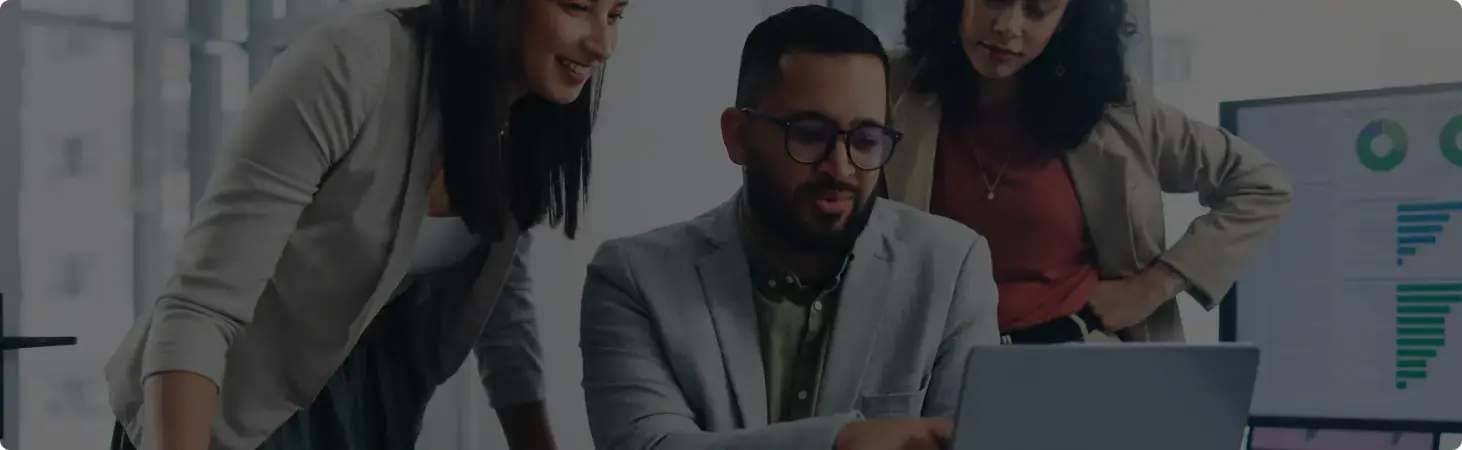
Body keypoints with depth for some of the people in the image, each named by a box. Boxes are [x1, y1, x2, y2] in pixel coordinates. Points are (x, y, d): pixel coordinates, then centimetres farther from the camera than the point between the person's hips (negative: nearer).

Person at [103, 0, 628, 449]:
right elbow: (200, 309, -31)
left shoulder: (529, 119, -7)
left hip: (375, 400, 6)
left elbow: (502, 303, 5)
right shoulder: (351, 69, -28)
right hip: (237, 406, -6)